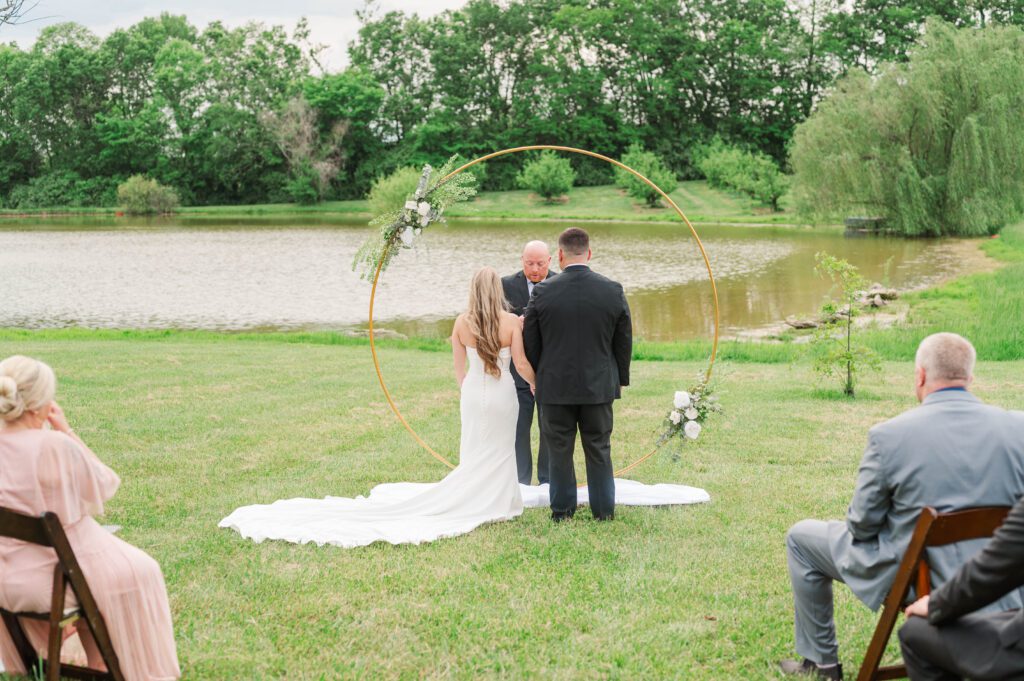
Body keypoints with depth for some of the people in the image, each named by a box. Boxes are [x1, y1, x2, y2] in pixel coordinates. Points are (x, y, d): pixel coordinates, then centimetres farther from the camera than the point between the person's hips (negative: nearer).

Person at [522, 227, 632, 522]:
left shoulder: (543, 292, -10)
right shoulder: (613, 290, -5)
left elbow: (530, 341, -2)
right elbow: (624, 341, 2)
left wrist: (539, 376, 14)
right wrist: (620, 379, 15)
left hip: (555, 386, -1)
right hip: (600, 385, 1)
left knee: (559, 451, 10)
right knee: (599, 450, 12)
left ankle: (562, 510, 17)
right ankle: (604, 511, 17)